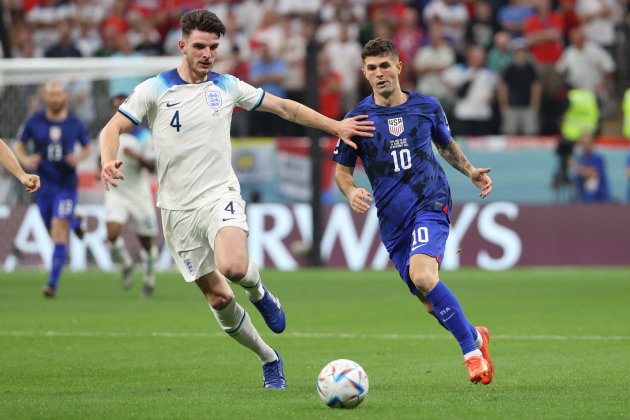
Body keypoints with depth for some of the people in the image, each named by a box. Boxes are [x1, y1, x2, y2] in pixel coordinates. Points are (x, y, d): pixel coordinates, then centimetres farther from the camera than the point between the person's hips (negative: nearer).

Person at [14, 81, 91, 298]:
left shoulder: (74, 123, -3)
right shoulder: (34, 121, -2)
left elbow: (87, 147, 10)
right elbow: (19, 145, 7)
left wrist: (79, 158, -12)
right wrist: (25, 160, -14)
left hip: (66, 184, -2)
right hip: (43, 184, 2)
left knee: (59, 228, -14)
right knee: (55, 232, 10)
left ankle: (53, 283, -15)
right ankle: (74, 222, 48)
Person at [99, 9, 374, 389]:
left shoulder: (227, 86, 6)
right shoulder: (154, 90, -1)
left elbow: (285, 107, 15)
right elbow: (112, 129, -6)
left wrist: (336, 126, 12)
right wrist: (109, 160, -28)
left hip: (220, 196, 0)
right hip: (178, 209, 0)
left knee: (233, 266, -32)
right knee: (218, 298, 2)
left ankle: (259, 293, 4)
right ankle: (269, 360, 22)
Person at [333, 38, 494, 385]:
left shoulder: (427, 107, 4)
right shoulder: (358, 118, 2)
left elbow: (446, 144, 23)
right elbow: (342, 169, 9)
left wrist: (470, 171, 6)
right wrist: (351, 192, -13)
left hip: (431, 204, -2)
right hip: (392, 219, 3)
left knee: (422, 277, -28)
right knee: (431, 303, 3)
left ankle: (472, 349, -16)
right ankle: (476, 337, 31)